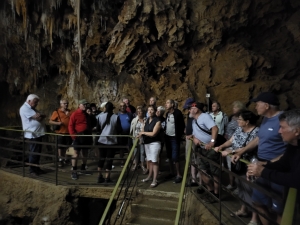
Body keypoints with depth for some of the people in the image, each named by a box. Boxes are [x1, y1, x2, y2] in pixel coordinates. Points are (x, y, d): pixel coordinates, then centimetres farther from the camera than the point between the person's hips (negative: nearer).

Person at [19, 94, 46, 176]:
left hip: (38, 133, 9)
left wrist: (40, 115, -6)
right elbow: (37, 117, -21)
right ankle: (32, 170, 9)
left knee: (38, 152, 14)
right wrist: (41, 115, -1)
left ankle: (36, 168, 24)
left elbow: (42, 116, 15)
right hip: (32, 134, -9)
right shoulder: (25, 108, -12)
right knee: (34, 153, -2)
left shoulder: (32, 108, 19)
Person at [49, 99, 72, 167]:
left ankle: (65, 159, 28)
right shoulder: (56, 112, 0)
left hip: (69, 132, 3)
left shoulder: (70, 112, 8)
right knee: (60, 147, 5)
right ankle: (60, 160, 16)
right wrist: (57, 123, -18)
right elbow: (50, 121, -2)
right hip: (60, 132, -3)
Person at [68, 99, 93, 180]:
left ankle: (83, 169, 24)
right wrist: (73, 135, -18)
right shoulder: (75, 114, -5)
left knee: (85, 153, 12)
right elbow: (70, 126, -10)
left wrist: (90, 136, 14)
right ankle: (74, 172, 1)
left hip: (87, 136, 7)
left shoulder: (87, 115, 15)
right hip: (78, 136, -7)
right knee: (76, 154, -5)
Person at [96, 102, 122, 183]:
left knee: (101, 158, 14)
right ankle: (107, 178, 12)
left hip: (102, 140, 2)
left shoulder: (100, 116, -5)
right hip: (112, 141, -2)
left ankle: (99, 177, 19)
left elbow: (98, 128, 2)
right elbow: (119, 130, -7)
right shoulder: (116, 117, -10)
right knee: (109, 159, 6)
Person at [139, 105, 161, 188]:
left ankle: (155, 180, 2)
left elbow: (153, 134, -18)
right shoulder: (147, 120, 10)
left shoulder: (157, 121, -12)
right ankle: (150, 176, 28)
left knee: (154, 161, -4)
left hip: (154, 143, -7)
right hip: (147, 143, 7)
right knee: (149, 160, 15)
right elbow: (145, 130, 14)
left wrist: (143, 132, -8)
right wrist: (140, 135, -7)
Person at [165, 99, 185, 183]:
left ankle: (179, 175, 5)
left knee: (175, 157, -7)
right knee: (169, 156, 13)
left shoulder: (178, 113, -14)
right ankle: (171, 172, 26)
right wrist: (165, 134, 9)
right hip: (167, 137, 7)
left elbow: (182, 125, -12)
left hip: (174, 138, -7)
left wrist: (179, 136, -14)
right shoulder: (167, 113, 9)